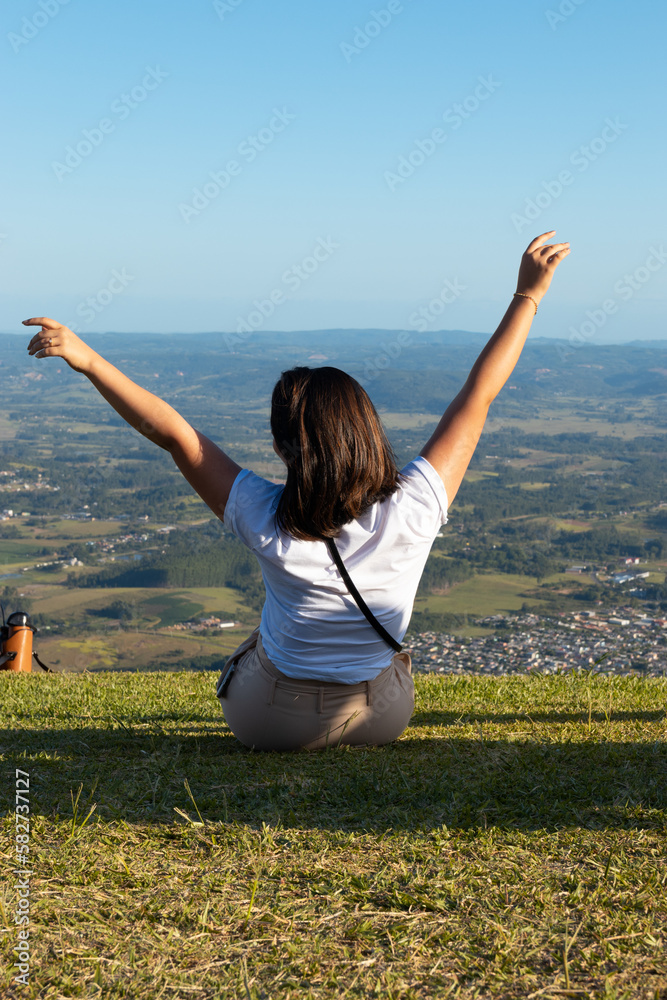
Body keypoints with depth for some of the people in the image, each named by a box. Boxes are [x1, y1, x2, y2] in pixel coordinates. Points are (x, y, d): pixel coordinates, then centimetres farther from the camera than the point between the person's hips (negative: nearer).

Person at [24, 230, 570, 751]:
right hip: (382, 718, 1)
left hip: (268, 722, -1)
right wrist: (528, 295, -9)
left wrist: (87, 359, -16)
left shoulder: (270, 524, -26)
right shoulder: (410, 513, -24)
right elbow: (478, 396, -17)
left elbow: (172, 431, -22)